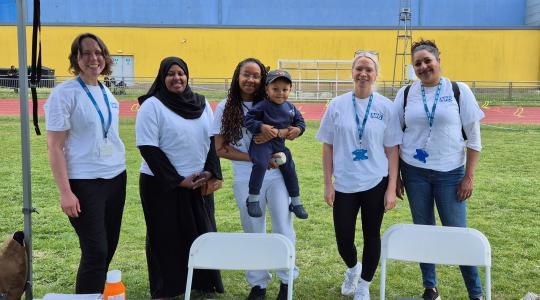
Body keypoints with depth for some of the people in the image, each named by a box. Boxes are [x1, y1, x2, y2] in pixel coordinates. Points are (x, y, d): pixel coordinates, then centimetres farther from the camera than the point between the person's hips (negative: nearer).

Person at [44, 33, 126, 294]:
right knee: (96, 252, -5)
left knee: (109, 248, 13)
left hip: (116, 178, 7)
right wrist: (65, 192, -18)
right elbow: (54, 146, -13)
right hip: (85, 183, -7)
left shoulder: (105, 91, 9)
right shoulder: (65, 93, -11)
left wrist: (119, 170, 12)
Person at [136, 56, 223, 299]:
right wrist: (178, 180, -15)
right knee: (166, 238, 4)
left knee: (202, 232, 8)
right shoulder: (152, 105, -8)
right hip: (163, 184, -4)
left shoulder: (201, 104, 8)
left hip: (198, 182, 5)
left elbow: (212, 139, 11)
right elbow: (148, 148, -13)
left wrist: (210, 171, -4)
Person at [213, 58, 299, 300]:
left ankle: (286, 279, 24)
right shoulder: (225, 108, -2)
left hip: (277, 176, 0)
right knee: (253, 233, 12)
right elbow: (221, 148, -5)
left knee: (283, 229, 4)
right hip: (246, 180, 0)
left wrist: (276, 132, -21)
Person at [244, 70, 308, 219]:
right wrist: (261, 126, -27)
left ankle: (296, 203, 28)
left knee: (290, 170, 10)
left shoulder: (290, 108, 7)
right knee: (260, 164, -32)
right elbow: (249, 119, -12)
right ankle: (253, 199, -18)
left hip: (280, 144, 6)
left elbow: (300, 121, 17)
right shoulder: (262, 106, -11)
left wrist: (298, 129, -4)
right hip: (262, 142, -6)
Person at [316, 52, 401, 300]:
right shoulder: (337, 105, -1)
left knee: (371, 235, 10)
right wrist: (328, 185, 0)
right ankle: (352, 268, 39)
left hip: (375, 184, 0)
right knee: (343, 240, 4)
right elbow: (327, 147, 3)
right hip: (344, 184, 1)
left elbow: (392, 150, 0)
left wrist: (391, 188, -4)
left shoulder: (385, 107, -2)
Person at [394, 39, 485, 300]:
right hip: (414, 172, 2)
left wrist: (469, 176, -5)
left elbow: (473, 137, -1)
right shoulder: (406, 94, 2)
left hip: (450, 173, -2)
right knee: (423, 230, 10)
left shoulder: (459, 91, -3)